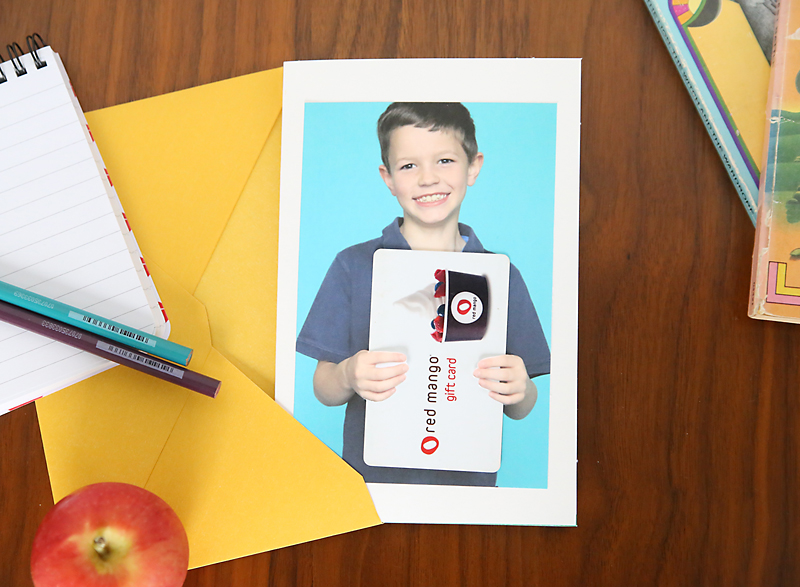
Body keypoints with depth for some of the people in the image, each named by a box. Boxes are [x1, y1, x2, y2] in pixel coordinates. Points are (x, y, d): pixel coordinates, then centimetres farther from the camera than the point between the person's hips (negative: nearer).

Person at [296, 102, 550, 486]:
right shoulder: (354, 266, -1)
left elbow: (519, 411, 6)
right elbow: (324, 390, 0)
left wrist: (519, 389, -15)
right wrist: (348, 378, -20)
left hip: (469, 477, 2)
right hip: (372, 474, -1)